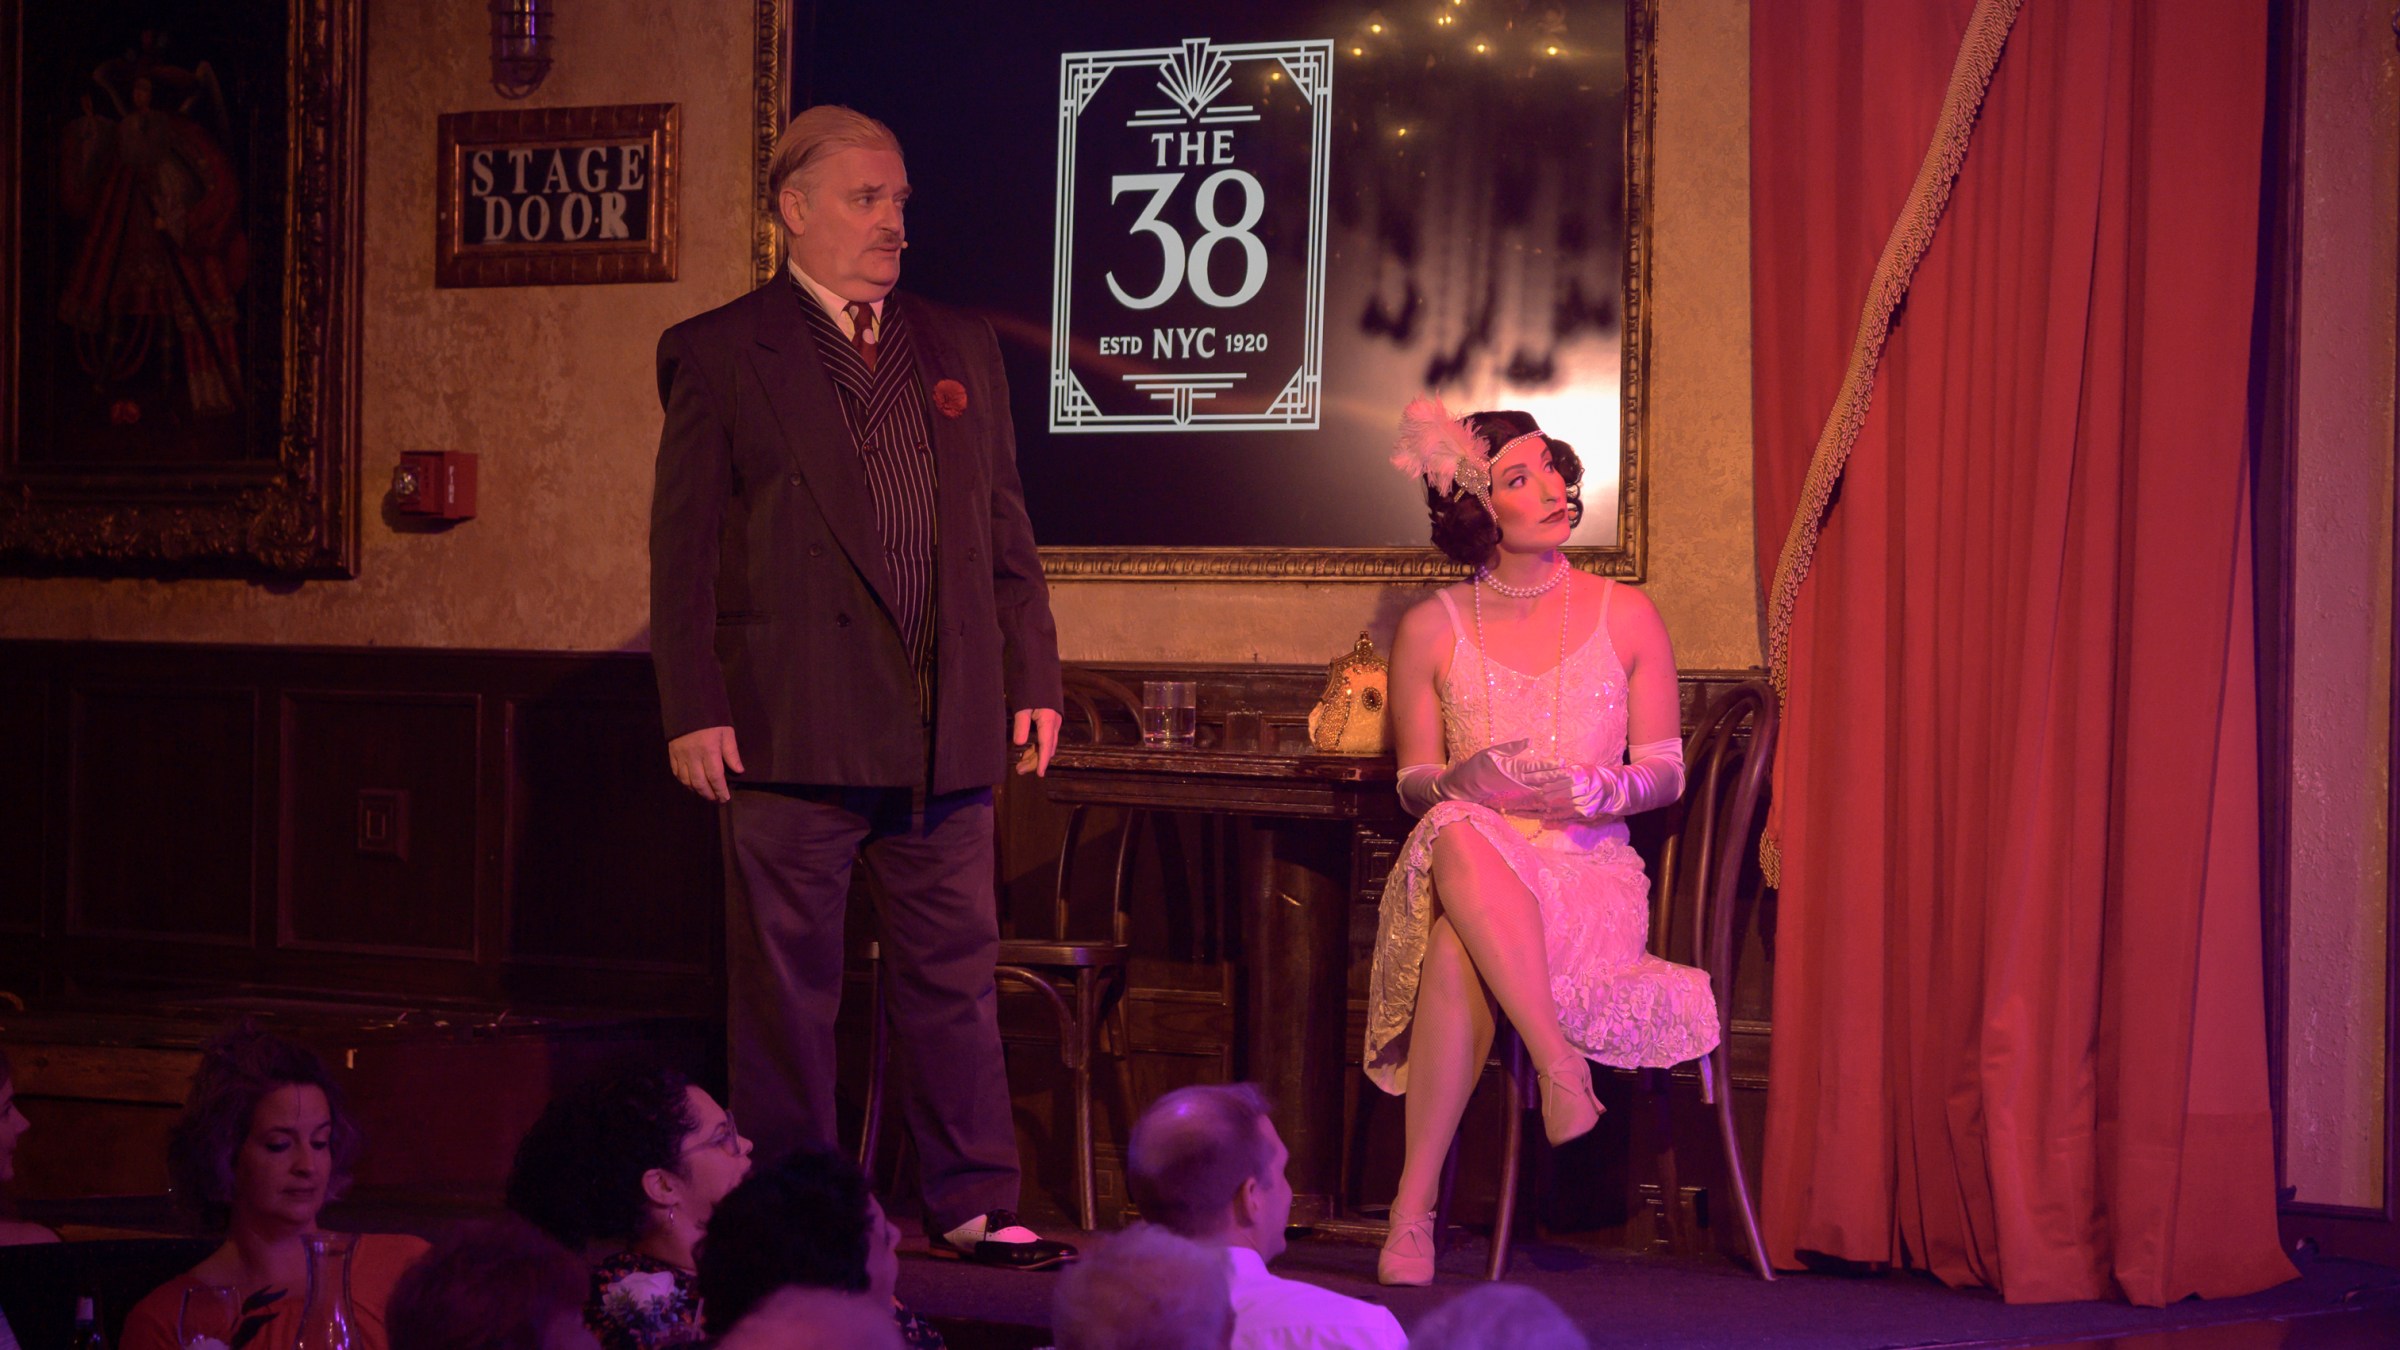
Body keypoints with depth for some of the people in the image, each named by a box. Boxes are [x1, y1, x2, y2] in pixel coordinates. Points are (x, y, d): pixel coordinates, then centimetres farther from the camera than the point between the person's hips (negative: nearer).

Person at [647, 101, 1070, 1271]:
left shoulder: (959, 351, 15)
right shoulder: (719, 353, 2)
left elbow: (1005, 530, 17)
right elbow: (684, 548, -2)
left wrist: (1034, 679, 10)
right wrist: (694, 710, -9)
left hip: (948, 725, 4)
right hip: (793, 724, -4)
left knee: (956, 973, 7)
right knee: (787, 980, 2)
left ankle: (973, 1206, 13)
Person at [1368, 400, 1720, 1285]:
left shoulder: (1625, 617, 9)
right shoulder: (1431, 630, 9)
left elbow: (1667, 771, 11)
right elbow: (1414, 784, 11)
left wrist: (1603, 789, -13)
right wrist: (1468, 779, -14)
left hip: (1589, 872, -1)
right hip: (1472, 865, 1)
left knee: (1459, 949, -37)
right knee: (1460, 840, -41)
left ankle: (1415, 1204, -38)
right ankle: (1559, 1063, -41)